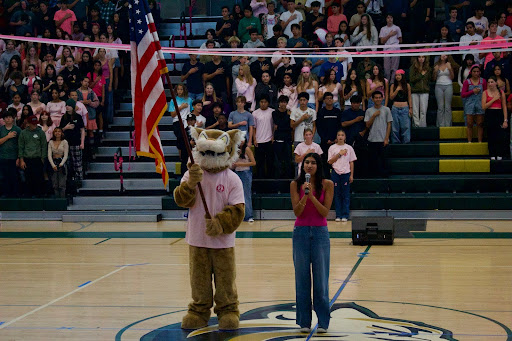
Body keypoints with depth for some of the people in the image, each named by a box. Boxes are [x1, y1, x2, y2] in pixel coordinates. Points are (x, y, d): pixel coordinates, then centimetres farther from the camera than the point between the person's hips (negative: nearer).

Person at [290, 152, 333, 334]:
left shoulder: (327, 184, -2)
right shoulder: (295, 184, 0)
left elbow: (325, 212, -7)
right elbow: (296, 211, -6)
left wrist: (312, 196, -19)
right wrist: (305, 195, -22)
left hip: (320, 233, -1)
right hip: (301, 232, 1)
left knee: (321, 278, 1)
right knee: (302, 278, 4)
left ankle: (323, 322, 8)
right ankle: (304, 321, 11)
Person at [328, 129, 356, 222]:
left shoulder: (349, 148, 6)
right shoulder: (332, 148, 5)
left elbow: (351, 162, 7)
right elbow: (330, 161, 0)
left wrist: (351, 175, 2)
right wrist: (339, 154, -9)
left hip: (346, 173, 0)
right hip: (335, 173, 0)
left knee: (346, 195, -1)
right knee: (337, 194, 2)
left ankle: (345, 215, 3)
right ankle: (338, 215, 7)